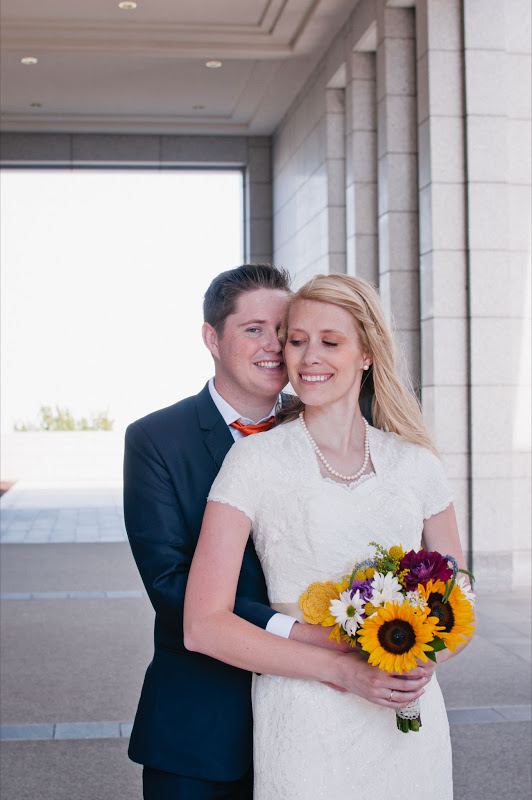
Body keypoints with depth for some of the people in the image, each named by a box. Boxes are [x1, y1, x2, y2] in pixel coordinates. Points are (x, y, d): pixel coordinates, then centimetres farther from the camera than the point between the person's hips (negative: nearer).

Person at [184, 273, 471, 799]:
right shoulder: (256, 460, -7)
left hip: (410, 725, 3)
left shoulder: (415, 463, 2)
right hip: (306, 729, -3)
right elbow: (204, 626, -12)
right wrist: (343, 669, -19)